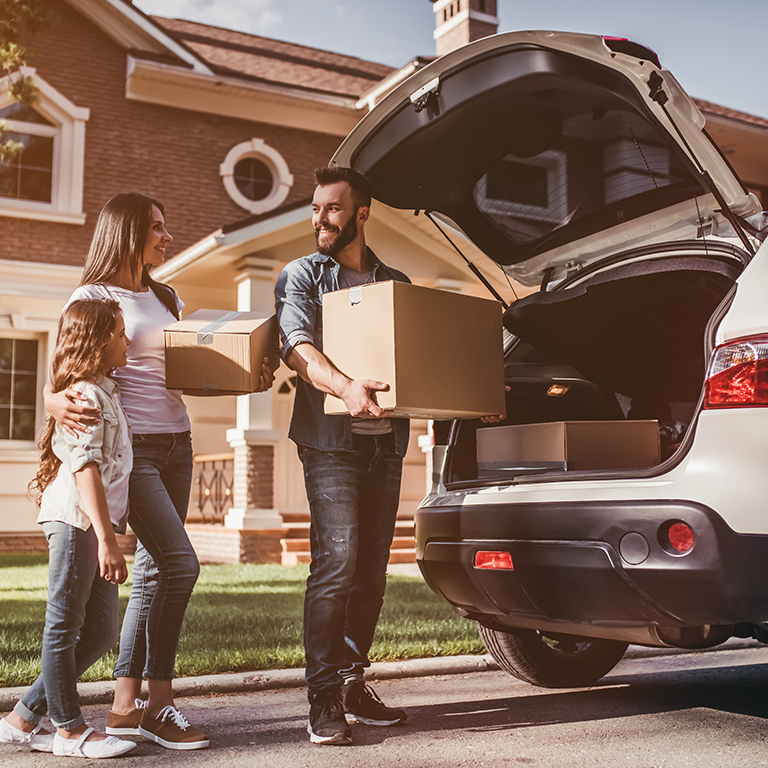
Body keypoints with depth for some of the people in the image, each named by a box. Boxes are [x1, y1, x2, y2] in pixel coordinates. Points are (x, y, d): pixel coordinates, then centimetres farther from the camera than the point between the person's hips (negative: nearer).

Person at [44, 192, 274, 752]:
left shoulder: (166, 298, 18)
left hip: (176, 443, 7)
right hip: (129, 446, -7)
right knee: (180, 563, -16)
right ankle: (159, 703, -3)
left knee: (154, 571, 5)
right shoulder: (93, 297, -2)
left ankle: (125, 706, 12)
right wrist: (58, 402, -30)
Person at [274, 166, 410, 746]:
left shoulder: (396, 283, 19)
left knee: (372, 569, 7)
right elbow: (298, 348, -10)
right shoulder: (301, 276, 7)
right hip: (331, 440, -4)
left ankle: (353, 683, 19)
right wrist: (345, 387, -30)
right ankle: (324, 699, -5)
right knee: (337, 562, -13)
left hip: (386, 441, 4)